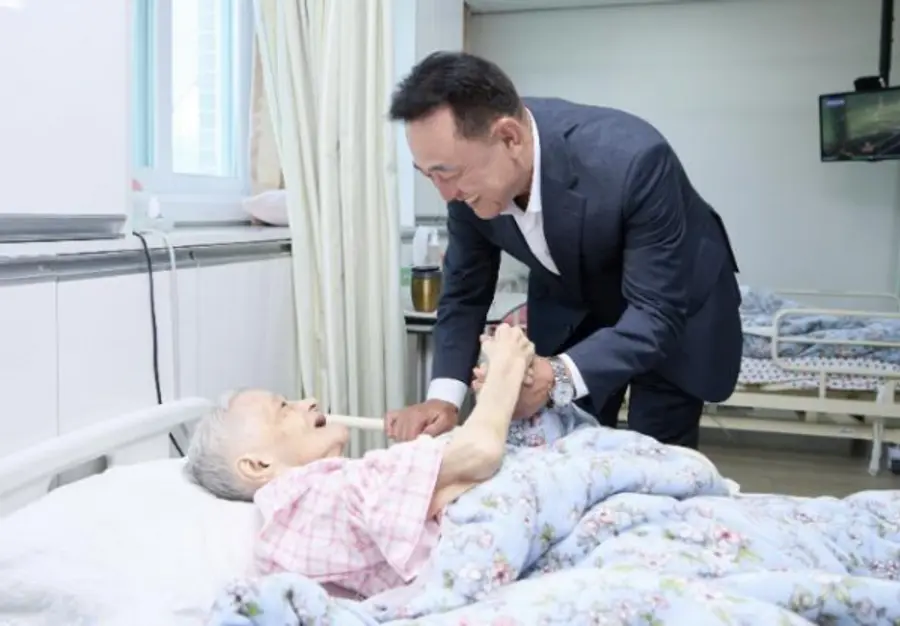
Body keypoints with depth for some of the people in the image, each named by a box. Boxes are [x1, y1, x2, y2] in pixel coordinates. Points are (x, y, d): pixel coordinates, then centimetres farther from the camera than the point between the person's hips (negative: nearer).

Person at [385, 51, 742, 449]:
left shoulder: (632, 160, -39)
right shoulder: (470, 174, -24)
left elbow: (657, 313, -34)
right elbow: (465, 293, -11)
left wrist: (560, 377, -50)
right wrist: (444, 397, -26)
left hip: (674, 308, -3)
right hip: (571, 306, 4)